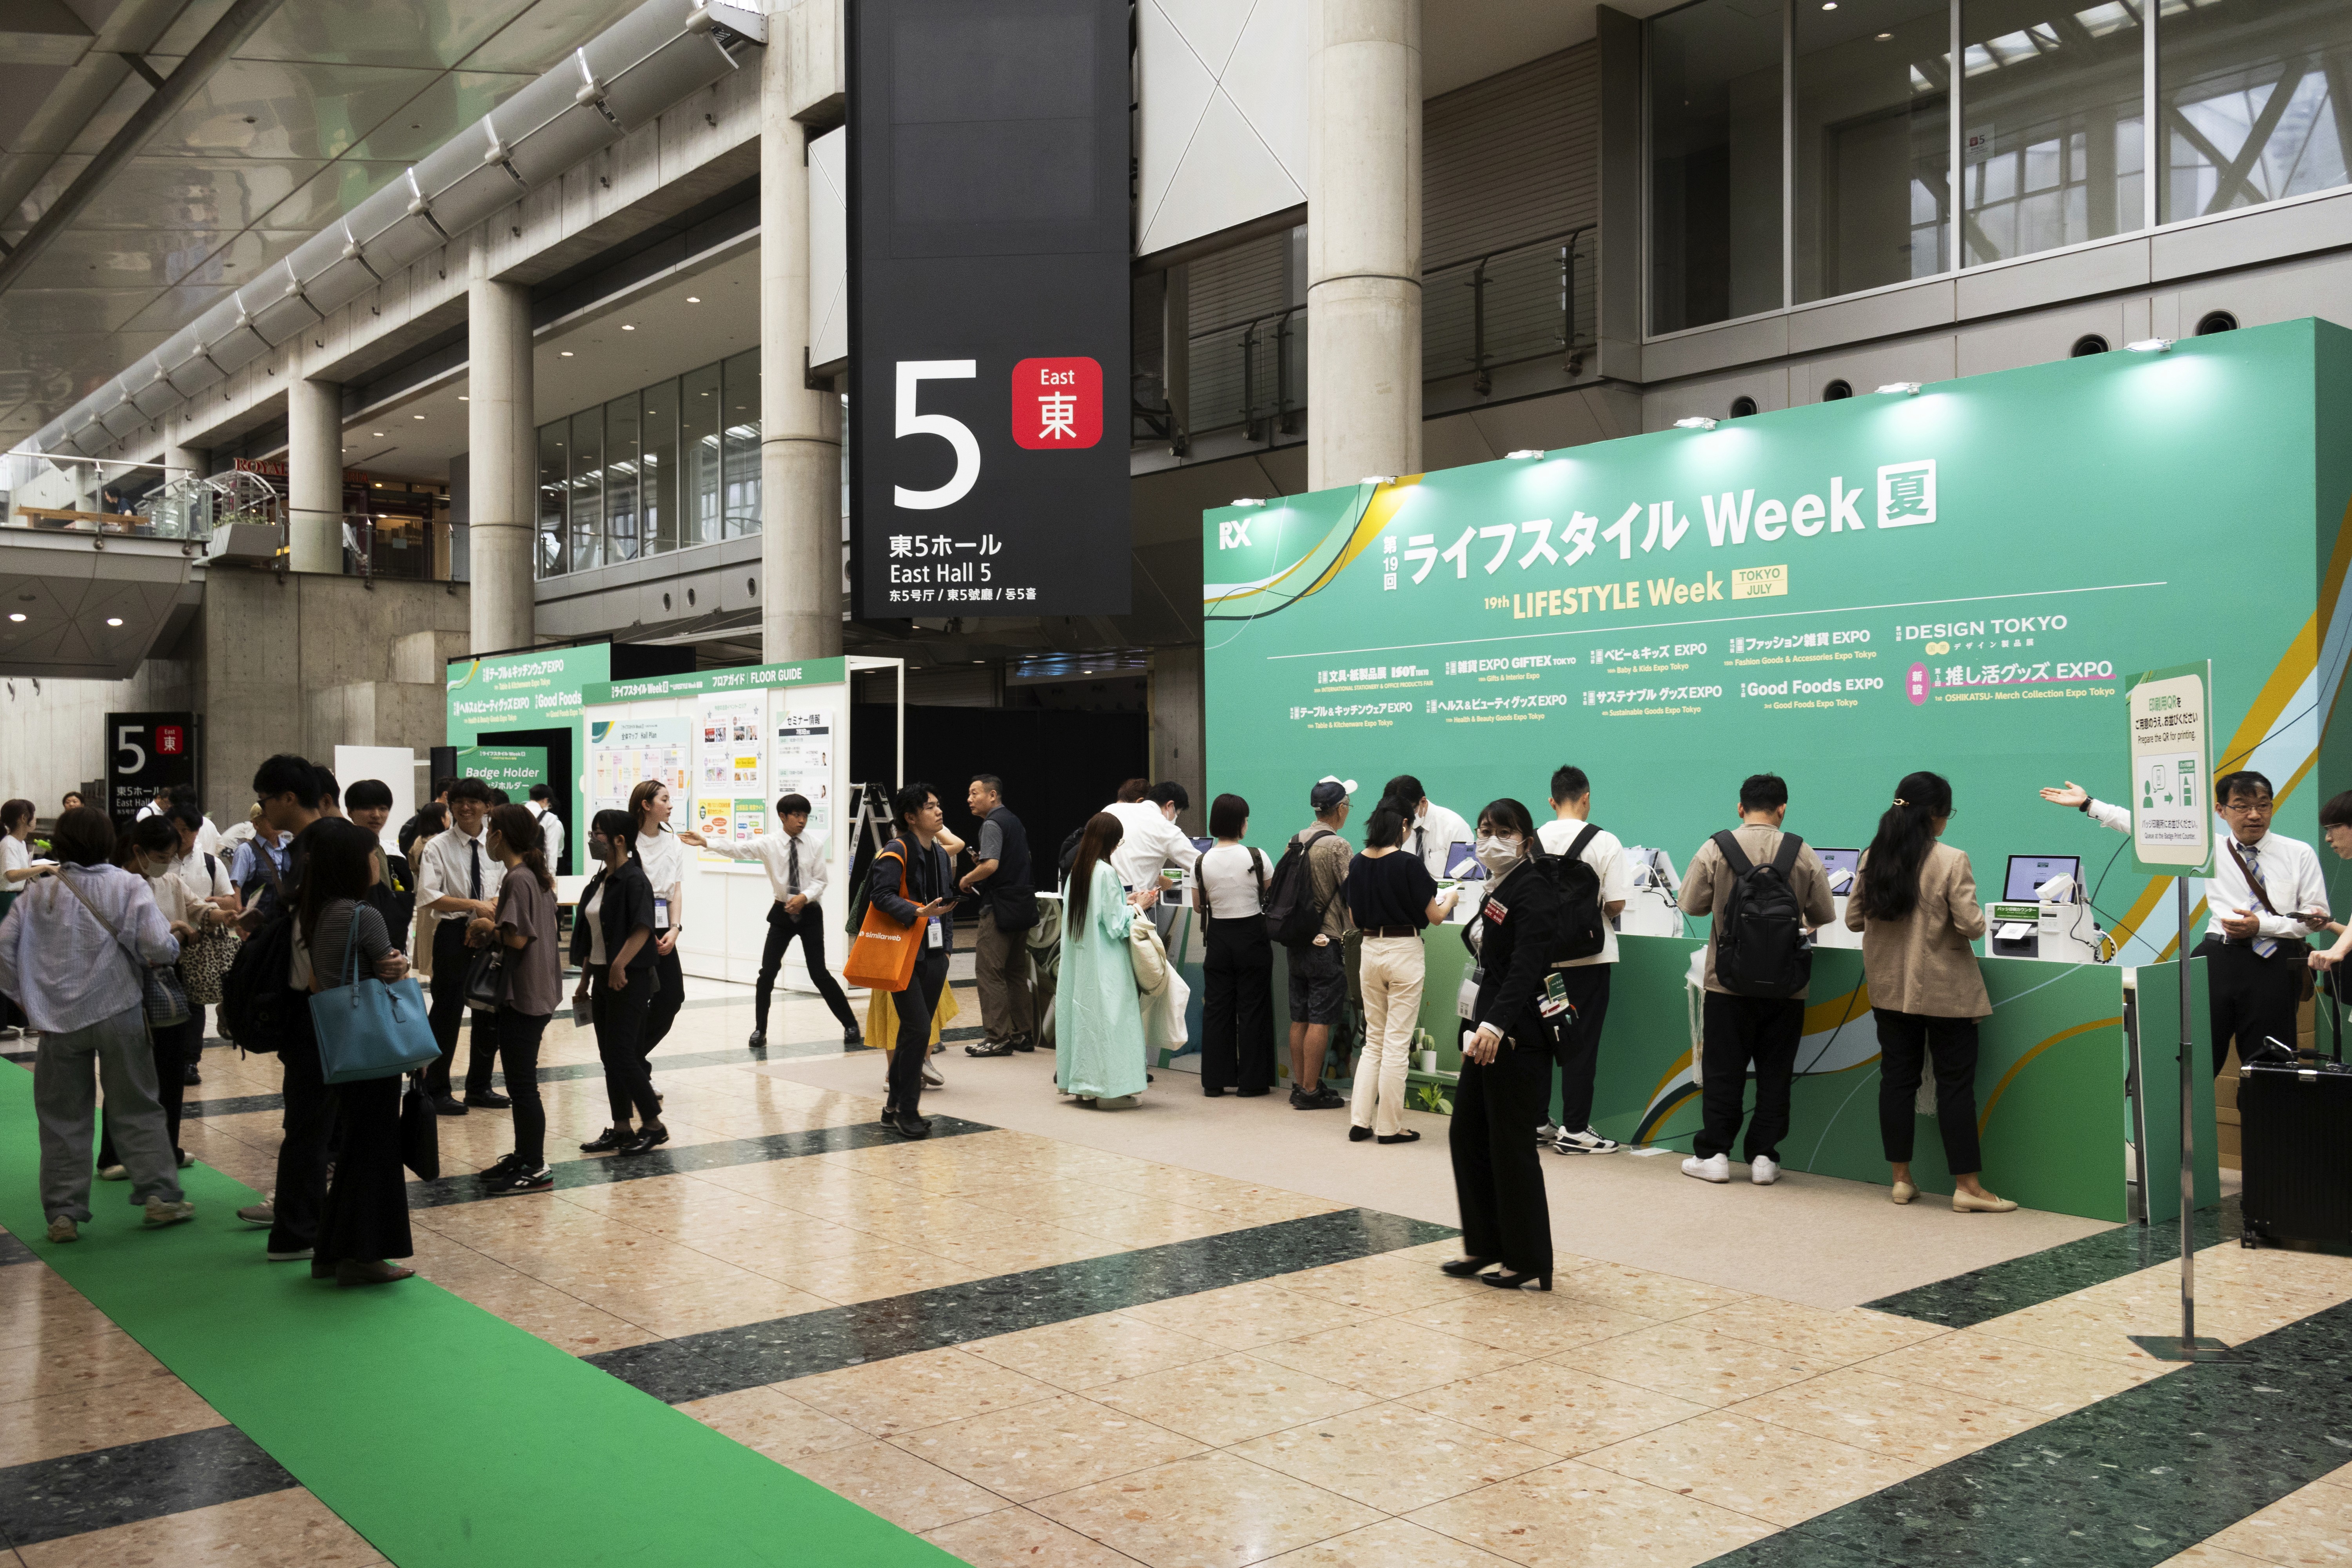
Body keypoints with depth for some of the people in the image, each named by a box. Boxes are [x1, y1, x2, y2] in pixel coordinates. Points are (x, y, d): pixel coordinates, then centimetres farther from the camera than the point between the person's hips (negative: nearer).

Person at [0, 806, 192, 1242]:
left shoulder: (40, 893, 1)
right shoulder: (129, 886, -5)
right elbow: (160, 948, -16)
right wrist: (174, 942, 6)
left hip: (59, 1021, 1)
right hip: (118, 1013, -1)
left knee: (62, 1119, 10)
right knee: (136, 1109, 9)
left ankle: (64, 1213, 11)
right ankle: (160, 1195, 7)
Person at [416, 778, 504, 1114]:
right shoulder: (438, 846, -6)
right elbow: (428, 896, -15)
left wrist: (494, 905, -11)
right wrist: (473, 905, -21)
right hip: (453, 934, -4)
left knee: (490, 1010, 11)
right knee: (447, 1013, 0)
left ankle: (480, 1086, 25)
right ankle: (437, 1090, 13)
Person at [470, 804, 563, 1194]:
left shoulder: (517, 879, -16)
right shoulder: (539, 876, 13)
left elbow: (517, 939, -23)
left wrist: (488, 928, -5)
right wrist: (491, 932, 8)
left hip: (522, 997, -10)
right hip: (539, 993, 10)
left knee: (522, 1085, -3)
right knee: (522, 1082, 17)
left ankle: (536, 1169, 3)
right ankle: (523, 1157, 26)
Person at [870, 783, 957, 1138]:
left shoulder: (941, 852, 13)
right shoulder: (897, 852, -11)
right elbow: (881, 893, -21)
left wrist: (947, 942, 15)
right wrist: (917, 913, -32)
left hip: (934, 954, 8)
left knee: (915, 1032, 10)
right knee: (918, 1029, -12)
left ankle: (895, 1106, 19)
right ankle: (906, 1112, -1)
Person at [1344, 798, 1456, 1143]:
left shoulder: (1357, 864, 2)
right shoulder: (1409, 863, -14)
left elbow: (1355, 918, 10)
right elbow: (1434, 916, -7)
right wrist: (1450, 899, 13)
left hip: (1370, 950, 5)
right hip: (1404, 951, -5)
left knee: (1373, 1041, 15)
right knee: (1397, 1043, 2)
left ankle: (1360, 1122, 12)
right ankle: (1390, 1127, 7)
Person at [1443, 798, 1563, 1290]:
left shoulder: (1533, 892, -14)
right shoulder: (1496, 891, 14)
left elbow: (1526, 968, -27)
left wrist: (1496, 1025, -39)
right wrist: (1480, 1025, 18)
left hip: (1518, 1037, -10)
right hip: (1488, 1030, 10)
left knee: (1511, 1148, -2)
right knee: (1466, 1134, 14)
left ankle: (1529, 1264, 9)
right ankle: (1486, 1245, 25)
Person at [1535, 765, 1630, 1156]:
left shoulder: (1534, 840, -2)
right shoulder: (1604, 842, -11)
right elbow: (1616, 905, -12)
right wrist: (1597, 910, 10)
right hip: (1588, 955, -3)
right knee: (1581, 1045, 4)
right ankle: (1574, 1130, 7)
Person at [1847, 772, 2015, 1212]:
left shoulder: (1872, 859, -1)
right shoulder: (1951, 861, -16)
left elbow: (1854, 920, 4)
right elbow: (1971, 926, -17)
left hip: (1889, 988, 5)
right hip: (1944, 991, -5)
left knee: (1897, 1078, 10)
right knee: (1955, 1084, 3)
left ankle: (1901, 1179, 16)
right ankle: (1967, 1187, 7)